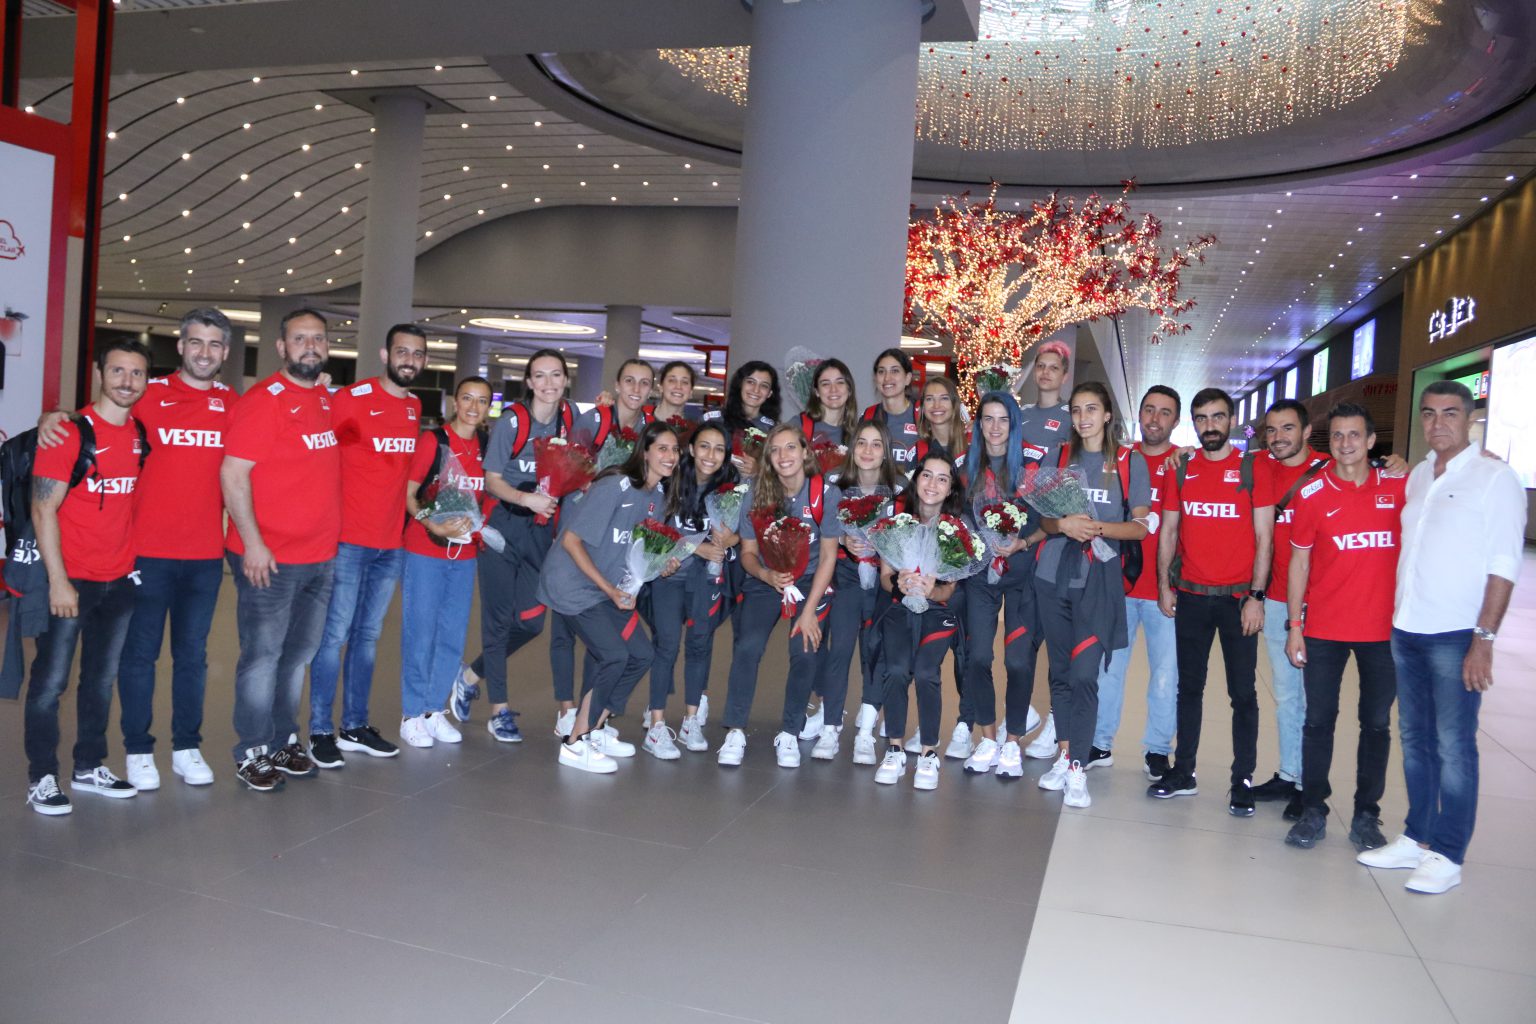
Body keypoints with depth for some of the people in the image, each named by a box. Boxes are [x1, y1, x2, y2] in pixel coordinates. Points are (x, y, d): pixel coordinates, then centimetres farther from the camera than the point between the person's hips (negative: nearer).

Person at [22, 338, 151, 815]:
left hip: (120, 580, 5)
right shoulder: (70, 433, -11)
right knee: (50, 681, 4)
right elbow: (43, 510, -12)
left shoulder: (141, 433, 5)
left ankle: (89, 768, 27)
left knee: (102, 680, 14)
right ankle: (41, 777, 16)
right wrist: (58, 581, -16)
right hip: (69, 581, -5)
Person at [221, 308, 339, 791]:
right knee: (263, 655, 2)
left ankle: (283, 740, 28)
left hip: (321, 556, 7)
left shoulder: (329, 402, 11)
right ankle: (252, 751, 15)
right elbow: (233, 474, -15)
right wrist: (252, 542, -18)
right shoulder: (262, 400, -10)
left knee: (300, 653, 15)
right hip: (269, 559, -7)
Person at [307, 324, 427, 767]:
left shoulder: (415, 407, 10)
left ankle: (355, 726, 22)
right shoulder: (349, 399, -9)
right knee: (335, 634, -2)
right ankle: (321, 731, 8)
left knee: (368, 635, 13)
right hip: (348, 539, -6)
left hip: (391, 543, 6)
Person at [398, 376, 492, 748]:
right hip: (424, 550, -5)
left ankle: (435, 710, 22)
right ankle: (412, 714, 11)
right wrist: (434, 525, -21)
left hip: (464, 553, 5)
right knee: (420, 632, 0)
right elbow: (408, 494, -8)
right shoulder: (433, 440, -7)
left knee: (453, 634, 10)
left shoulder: (487, 446, 6)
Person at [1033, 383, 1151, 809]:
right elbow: (1042, 517, 9)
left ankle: (1078, 768, -4)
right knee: (1060, 672, 9)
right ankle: (1064, 755, 20)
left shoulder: (1130, 463, 4)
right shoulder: (1060, 458, 11)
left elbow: (1140, 527, 0)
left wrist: (1098, 527, -16)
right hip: (1054, 575, 3)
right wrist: (1064, 524, -12)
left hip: (1099, 580, -3)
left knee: (1084, 675, -10)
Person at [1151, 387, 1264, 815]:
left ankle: (1243, 781, 11)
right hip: (1190, 597, 3)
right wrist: (1164, 585, 2)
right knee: (1189, 687, 10)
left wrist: (1256, 596, -10)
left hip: (1238, 599, -3)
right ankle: (1183, 772, 19)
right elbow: (1169, 531, 10)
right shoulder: (1182, 470, 7)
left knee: (1243, 693, 3)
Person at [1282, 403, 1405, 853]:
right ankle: (1313, 811, 15)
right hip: (1324, 628, -1)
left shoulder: (1398, 486, 1)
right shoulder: (1312, 494, -2)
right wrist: (1294, 626, -2)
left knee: (1377, 723, 9)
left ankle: (1366, 816, 20)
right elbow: (1299, 562, 1)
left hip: (1383, 627, 1)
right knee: (1319, 720, 5)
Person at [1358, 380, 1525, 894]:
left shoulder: (1494, 478, -6)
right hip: (1406, 630, 6)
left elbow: (1504, 565, -10)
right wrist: (1396, 613, 11)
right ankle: (1417, 837, 24)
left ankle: (1447, 855, 9)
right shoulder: (1416, 476, 13)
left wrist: (1484, 639, -15)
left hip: (1455, 637, -6)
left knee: (1453, 746, -1)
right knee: (1415, 739, 13)